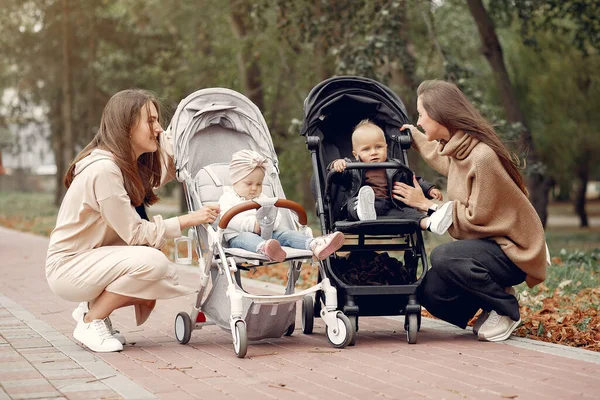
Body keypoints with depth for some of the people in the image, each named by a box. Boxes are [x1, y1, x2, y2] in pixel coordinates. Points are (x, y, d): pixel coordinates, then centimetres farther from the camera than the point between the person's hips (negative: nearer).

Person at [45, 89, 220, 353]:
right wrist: (190, 220, -22)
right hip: (67, 267, -9)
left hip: (94, 259, 9)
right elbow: (135, 233, -22)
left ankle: (93, 306, 11)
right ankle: (90, 322, -11)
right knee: (151, 260, -29)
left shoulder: (135, 164, 3)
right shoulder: (103, 169, -24)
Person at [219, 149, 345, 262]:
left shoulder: (262, 198, 26)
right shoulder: (227, 199, 8)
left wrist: (270, 223, -13)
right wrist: (252, 225, -22)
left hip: (266, 234, 5)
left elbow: (277, 216, 12)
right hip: (239, 236, -5)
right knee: (247, 238, -38)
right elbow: (229, 220, -12)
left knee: (285, 233, -19)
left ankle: (315, 245, -45)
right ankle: (263, 248, -75)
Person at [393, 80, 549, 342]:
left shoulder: (483, 157, -24)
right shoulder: (457, 149, 4)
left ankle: (507, 309, -10)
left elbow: (475, 219, -21)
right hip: (489, 244, 8)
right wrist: (414, 136, 44)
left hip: (514, 251, -8)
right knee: (431, 294, -6)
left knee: (443, 258, -31)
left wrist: (426, 204, -14)